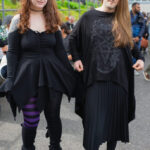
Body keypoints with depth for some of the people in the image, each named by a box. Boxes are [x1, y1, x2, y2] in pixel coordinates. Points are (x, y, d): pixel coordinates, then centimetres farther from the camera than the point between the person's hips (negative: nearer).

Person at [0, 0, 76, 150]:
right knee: (31, 120, 3)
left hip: (52, 74, 3)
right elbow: (12, 52, -2)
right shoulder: (18, 20, 0)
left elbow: (60, 50, 8)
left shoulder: (52, 20, 7)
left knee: (53, 116, 10)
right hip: (27, 76, -2)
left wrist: (70, 74, 6)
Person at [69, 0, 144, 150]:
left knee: (115, 118, 12)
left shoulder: (122, 19, 10)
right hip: (95, 79, -2)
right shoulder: (88, 17, 3)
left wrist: (140, 57, 5)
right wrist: (76, 58, 2)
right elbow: (73, 38, 13)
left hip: (119, 79, 3)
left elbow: (130, 43, 20)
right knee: (94, 121, -2)